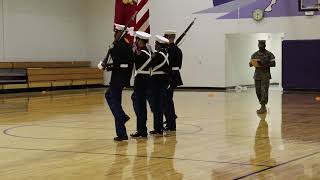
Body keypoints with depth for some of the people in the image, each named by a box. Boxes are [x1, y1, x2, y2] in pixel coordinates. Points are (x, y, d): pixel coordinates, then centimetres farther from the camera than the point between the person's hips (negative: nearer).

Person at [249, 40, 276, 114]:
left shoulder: (269, 54, -3)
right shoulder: (255, 55, 9)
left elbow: (273, 64, -7)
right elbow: (250, 64, 10)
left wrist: (264, 64, -20)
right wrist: (252, 63, -14)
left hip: (265, 75, -5)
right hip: (257, 75, 5)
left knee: (264, 91, -9)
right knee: (258, 91, 8)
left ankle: (263, 107, -8)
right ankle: (263, 106, 21)